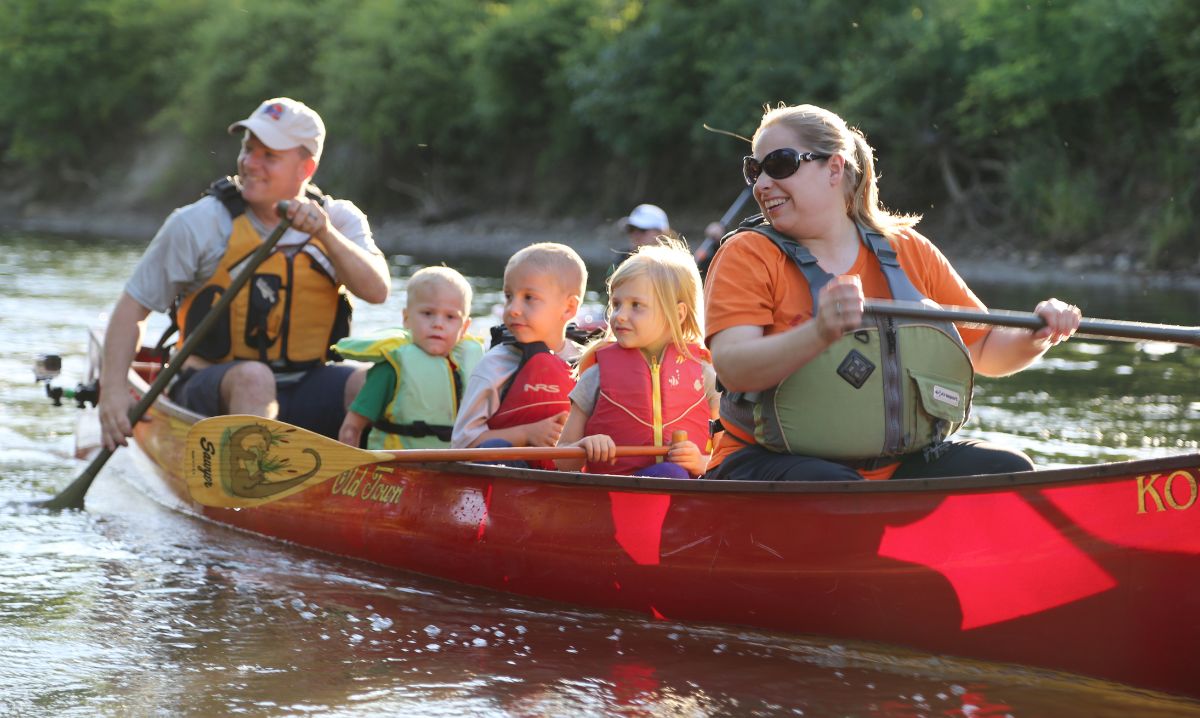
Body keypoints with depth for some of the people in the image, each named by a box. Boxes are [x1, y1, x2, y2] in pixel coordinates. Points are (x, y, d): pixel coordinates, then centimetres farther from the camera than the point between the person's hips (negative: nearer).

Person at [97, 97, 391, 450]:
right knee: (253, 378, -37)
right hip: (212, 391, -3)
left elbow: (377, 291, -9)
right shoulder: (200, 223, -3)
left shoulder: (339, 220, 7)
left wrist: (325, 234, -24)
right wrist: (113, 388, -13)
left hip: (305, 392, 3)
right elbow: (133, 306, 0)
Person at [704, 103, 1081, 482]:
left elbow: (986, 352, 17)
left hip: (901, 462, 4)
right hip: (774, 462, -4)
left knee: (1008, 471, -16)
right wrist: (820, 334, -35)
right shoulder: (748, 255, -1)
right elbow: (731, 369, -18)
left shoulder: (909, 252, 11)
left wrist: (1035, 336, -6)